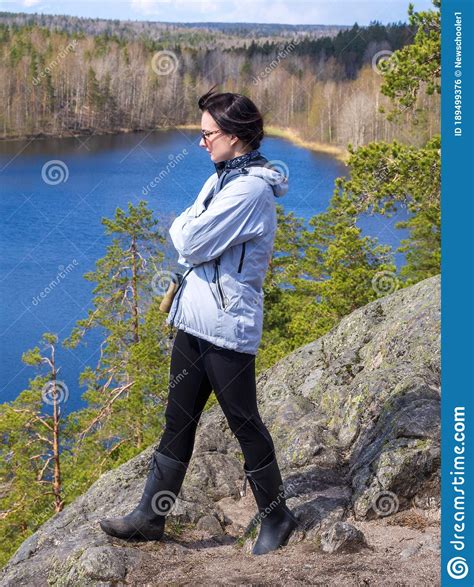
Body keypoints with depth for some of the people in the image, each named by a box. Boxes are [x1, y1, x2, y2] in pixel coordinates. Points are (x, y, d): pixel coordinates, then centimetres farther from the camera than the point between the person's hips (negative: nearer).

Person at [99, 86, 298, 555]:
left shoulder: (251, 187, -18)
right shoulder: (220, 179, 13)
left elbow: (190, 243, -20)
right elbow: (191, 243, 15)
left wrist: (181, 226, -1)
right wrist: (189, 231, -4)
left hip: (228, 327, -9)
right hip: (193, 319, 9)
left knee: (245, 424, 4)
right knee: (178, 420, 13)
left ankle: (276, 517, 21)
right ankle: (151, 516, 21)